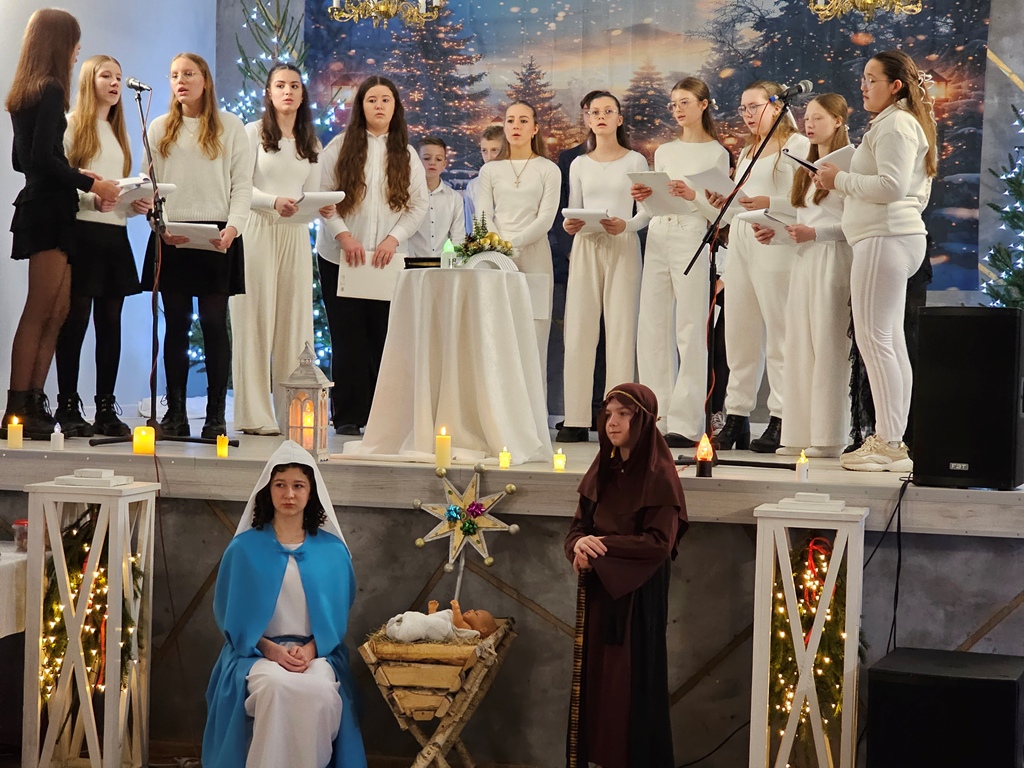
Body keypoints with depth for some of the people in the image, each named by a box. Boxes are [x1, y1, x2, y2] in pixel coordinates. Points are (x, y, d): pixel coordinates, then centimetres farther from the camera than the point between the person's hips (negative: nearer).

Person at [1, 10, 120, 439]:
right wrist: (90, 184, -10)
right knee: (40, 313, -8)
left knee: (56, 312, 11)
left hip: (39, 207, 9)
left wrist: (75, 175, 18)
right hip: (50, 211, -9)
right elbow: (42, 158, -19)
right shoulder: (50, 90, -12)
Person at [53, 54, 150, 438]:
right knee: (76, 318, -5)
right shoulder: (71, 125, 1)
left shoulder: (119, 134, 21)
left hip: (115, 234, 6)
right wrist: (90, 197, -22)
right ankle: (68, 407, 0)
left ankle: (106, 409, 7)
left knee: (111, 321, 4)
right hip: (81, 232, -6)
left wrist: (137, 204, 0)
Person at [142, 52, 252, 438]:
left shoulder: (230, 126, 8)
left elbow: (243, 183, 4)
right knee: (176, 324, 2)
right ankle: (175, 413, 5)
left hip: (217, 236, -2)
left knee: (214, 323, -5)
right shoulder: (159, 128, 13)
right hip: (170, 237, 2)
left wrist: (234, 225, -12)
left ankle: (216, 414, -2)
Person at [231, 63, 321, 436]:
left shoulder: (311, 143, 17)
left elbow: (312, 193, 14)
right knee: (255, 322, -5)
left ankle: (292, 413, 3)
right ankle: (254, 415, -4)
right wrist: (274, 202, -21)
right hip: (257, 232, -4)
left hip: (296, 236, 4)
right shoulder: (254, 133, 3)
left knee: (294, 322, 1)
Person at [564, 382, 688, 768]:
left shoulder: (659, 475, -12)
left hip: (639, 595, -6)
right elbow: (579, 525, 10)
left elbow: (659, 543, -18)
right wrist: (580, 546, -13)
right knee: (598, 678, 9)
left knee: (634, 683, -2)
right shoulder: (603, 470, 9)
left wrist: (602, 546, -20)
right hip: (599, 590, 7)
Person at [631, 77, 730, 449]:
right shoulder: (663, 152, 19)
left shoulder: (716, 153, 4)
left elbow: (719, 212, -1)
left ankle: (686, 423, -7)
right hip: (657, 238, 6)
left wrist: (693, 196, -18)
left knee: (690, 331, -7)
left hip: (692, 238, -5)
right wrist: (643, 198, 1)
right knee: (651, 329, 1)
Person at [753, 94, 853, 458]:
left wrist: (814, 233, -20)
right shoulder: (807, 167, 20)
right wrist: (776, 232, 6)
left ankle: (829, 438, -6)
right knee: (799, 346, 4)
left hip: (833, 260, -9)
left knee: (828, 346, -8)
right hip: (804, 260, 9)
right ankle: (801, 434, 6)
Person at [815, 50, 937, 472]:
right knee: (889, 340, 9)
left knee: (873, 336, -12)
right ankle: (893, 440, 11)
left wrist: (841, 179, -11)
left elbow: (891, 185, -22)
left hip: (886, 238, -11)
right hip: (894, 235, 11)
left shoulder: (894, 124, -9)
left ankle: (888, 443, -13)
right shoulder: (906, 123, 23)